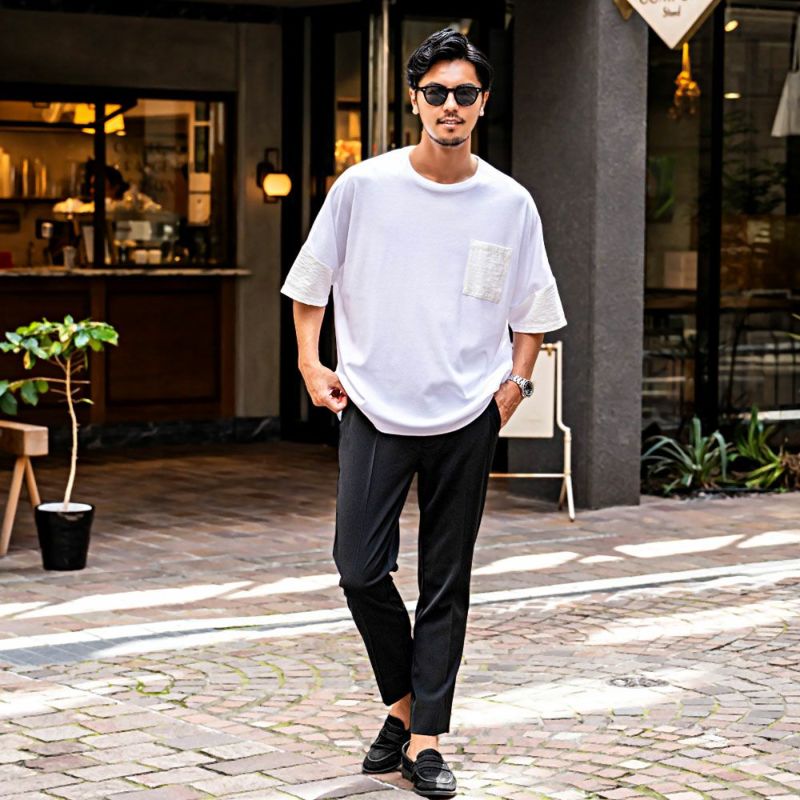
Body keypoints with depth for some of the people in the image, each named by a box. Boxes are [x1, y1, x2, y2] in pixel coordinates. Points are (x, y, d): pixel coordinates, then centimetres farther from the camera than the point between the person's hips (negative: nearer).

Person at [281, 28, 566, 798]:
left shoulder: (511, 204, 2)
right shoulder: (363, 186, -1)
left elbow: (531, 309, 14)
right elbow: (311, 281, 10)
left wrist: (516, 380, 1)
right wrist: (311, 364, 1)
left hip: (467, 416, 1)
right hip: (374, 409, -1)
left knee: (446, 584, 4)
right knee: (360, 570, -7)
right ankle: (405, 702, 17)